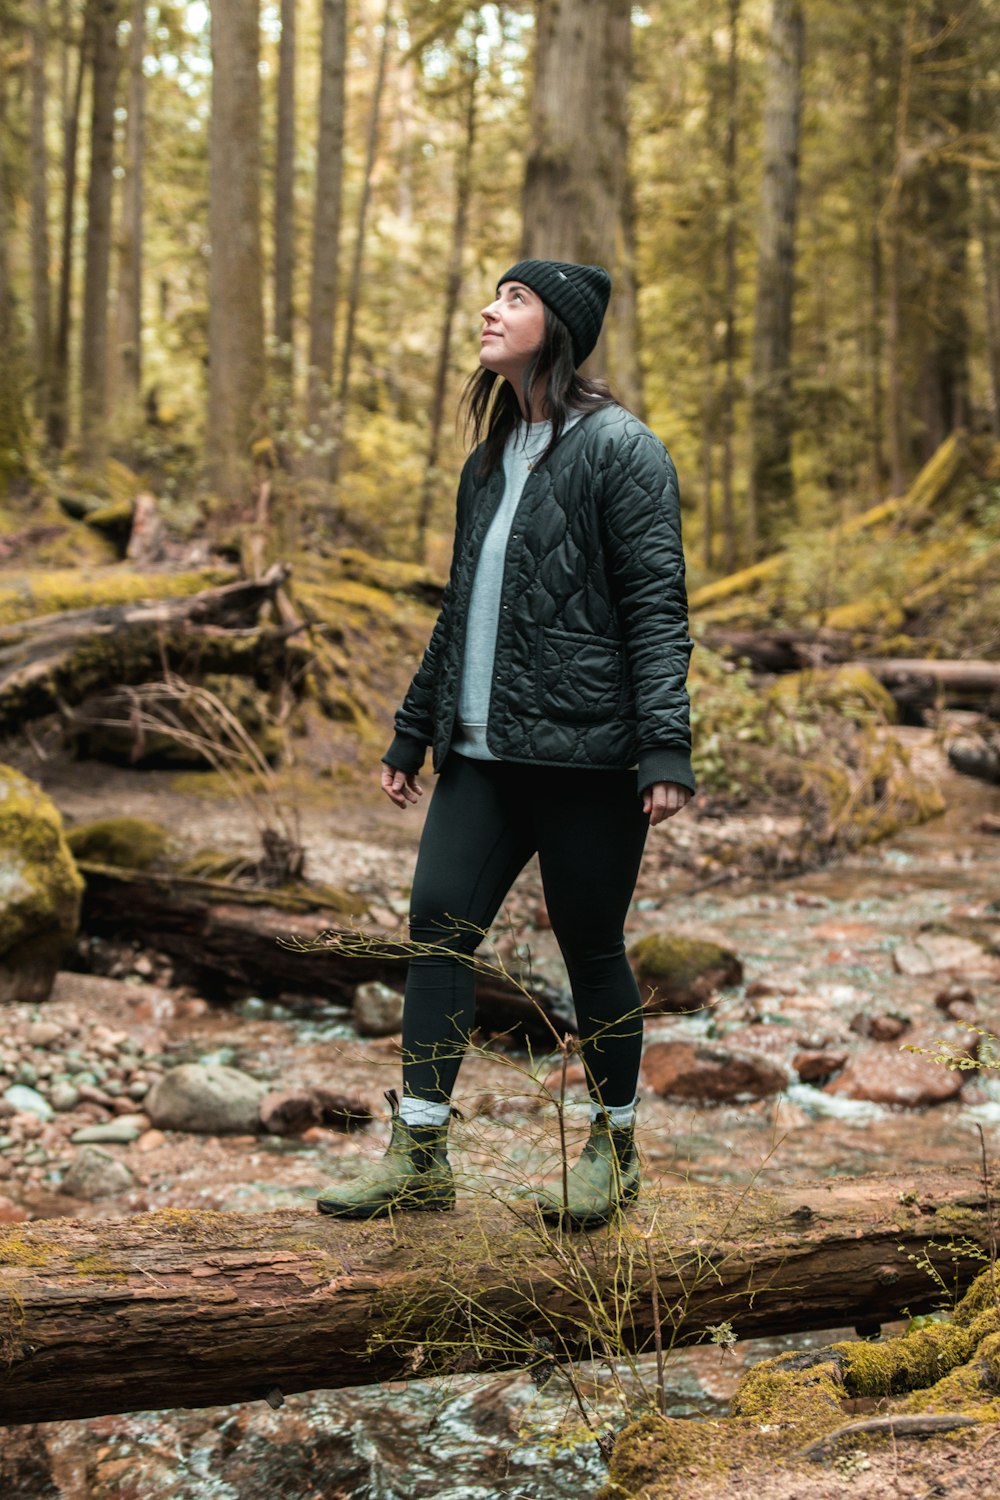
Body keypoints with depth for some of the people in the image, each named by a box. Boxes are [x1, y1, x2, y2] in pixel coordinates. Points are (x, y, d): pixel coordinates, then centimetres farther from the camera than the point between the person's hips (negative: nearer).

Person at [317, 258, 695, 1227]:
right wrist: (411, 733, 22)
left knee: (591, 949, 3)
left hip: (583, 749, -7)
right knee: (437, 928, 1)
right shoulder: (491, 458, 17)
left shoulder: (619, 449, -5)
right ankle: (419, 1157, 8)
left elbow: (656, 606, -11)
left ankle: (613, 1149, 22)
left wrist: (665, 748, -19)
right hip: (481, 750, 7)